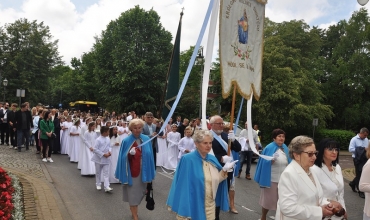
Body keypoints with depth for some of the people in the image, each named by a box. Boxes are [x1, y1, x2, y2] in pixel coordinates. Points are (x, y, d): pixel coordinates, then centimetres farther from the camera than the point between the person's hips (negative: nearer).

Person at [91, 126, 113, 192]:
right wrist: (103, 154, -19)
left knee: (106, 173, -2)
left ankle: (106, 187, -5)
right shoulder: (98, 140, -16)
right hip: (99, 159, -4)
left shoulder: (108, 139, 2)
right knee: (98, 172, 13)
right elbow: (95, 149, -17)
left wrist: (109, 151, -8)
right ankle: (98, 184, 31)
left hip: (106, 159, 4)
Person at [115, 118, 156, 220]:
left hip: (143, 171, 4)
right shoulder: (126, 141, -10)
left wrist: (150, 173, 4)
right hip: (132, 171, -4)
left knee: (140, 192, 17)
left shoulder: (146, 139, -2)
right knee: (133, 194, 4)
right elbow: (123, 157, -5)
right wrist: (130, 153, -27)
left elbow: (150, 155, 4)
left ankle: (133, 209, 42)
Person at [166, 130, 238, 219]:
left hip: (210, 204, 6)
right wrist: (182, 211, -17)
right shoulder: (187, 159, -16)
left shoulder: (212, 159, 2)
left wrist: (225, 170, -9)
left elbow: (217, 180, 7)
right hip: (193, 205, -6)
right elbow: (182, 185, -16)